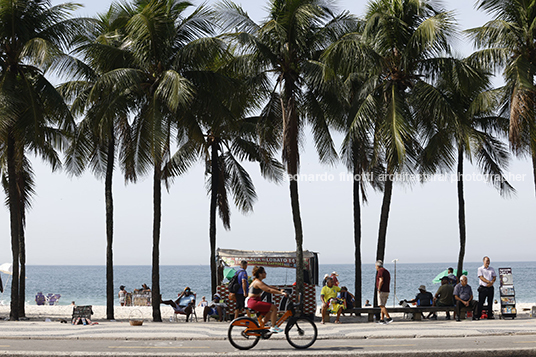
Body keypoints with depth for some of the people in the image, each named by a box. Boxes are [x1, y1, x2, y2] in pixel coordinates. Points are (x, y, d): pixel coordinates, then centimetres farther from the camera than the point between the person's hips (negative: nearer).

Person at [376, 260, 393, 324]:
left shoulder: (380, 271, -10)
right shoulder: (387, 271, 19)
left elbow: (381, 281, -22)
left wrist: (379, 289, -16)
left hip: (382, 291, -9)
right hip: (387, 291, 9)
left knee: (381, 305, -11)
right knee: (382, 305, 14)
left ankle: (389, 318, -20)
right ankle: (382, 319, 13)